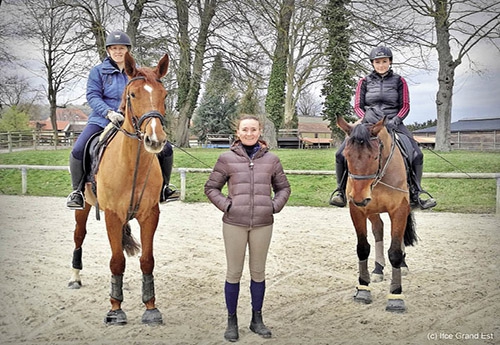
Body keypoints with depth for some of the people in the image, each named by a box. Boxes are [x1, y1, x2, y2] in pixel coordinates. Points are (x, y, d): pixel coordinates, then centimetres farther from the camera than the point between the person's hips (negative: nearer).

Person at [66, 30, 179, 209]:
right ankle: (78, 190, 1)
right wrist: (109, 112, -23)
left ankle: (163, 187, 14)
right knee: (78, 150, -23)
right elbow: (92, 96, -6)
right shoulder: (98, 71, 4)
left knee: (166, 149, -8)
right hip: (102, 120, -2)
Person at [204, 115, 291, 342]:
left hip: (263, 224, 2)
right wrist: (226, 205, -8)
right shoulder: (227, 159, -2)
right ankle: (232, 321, 22)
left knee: (258, 272, 13)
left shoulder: (271, 160, 3)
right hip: (234, 223, -2)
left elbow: (283, 187, 14)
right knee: (234, 273, 8)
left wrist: (275, 205, -1)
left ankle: (257, 319, 28)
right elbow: (211, 187, 4)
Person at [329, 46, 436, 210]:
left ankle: (415, 193, -1)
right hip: (368, 124, 0)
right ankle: (341, 190, 1)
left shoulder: (399, 81, 10)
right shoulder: (364, 82, 11)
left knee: (417, 155, -18)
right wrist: (366, 118, -12)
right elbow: (357, 106, 8)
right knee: (341, 154, -17)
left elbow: (405, 106, 6)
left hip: (393, 124, 0)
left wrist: (395, 121, -12)